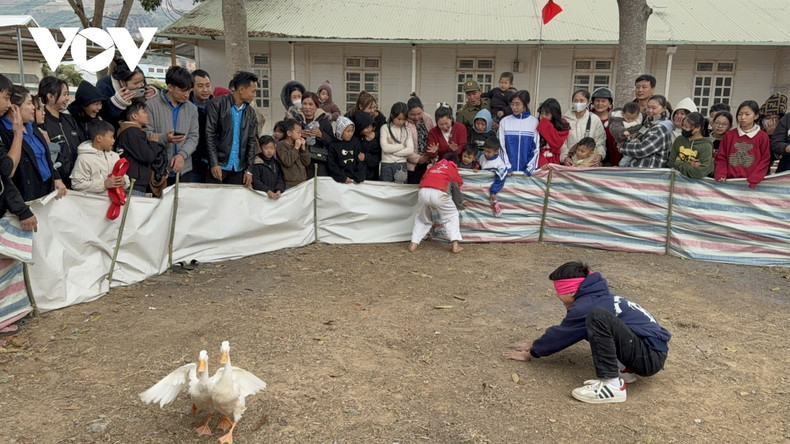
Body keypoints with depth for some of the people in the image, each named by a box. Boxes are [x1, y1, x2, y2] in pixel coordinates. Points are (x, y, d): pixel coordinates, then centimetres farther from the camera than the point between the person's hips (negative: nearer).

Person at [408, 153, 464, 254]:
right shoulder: (452, 168, 25)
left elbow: (423, 179, 30)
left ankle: (414, 244, 18)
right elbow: (460, 183, 30)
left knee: (421, 218, 26)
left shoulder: (433, 167, 33)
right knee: (452, 216, 18)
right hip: (438, 193, -3)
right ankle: (455, 245, 8)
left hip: (423, 191, 3)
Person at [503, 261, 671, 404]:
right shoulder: (594, 296, 12)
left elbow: (561, 334, -3)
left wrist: (529, 354, 11)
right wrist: (532, 345, 29)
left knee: (597, 316, -29)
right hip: (651, 353, 10)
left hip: (650, 356, -10)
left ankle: (612, 384, -22)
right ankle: (625, 368, 9)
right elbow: (562, 331, 24)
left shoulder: (586, 306, -16)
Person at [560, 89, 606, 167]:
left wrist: (600, 155, -15)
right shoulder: (566, 119, 9)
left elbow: (600, 143, 5)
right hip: (571, 163, 1)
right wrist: (564, 157, -12)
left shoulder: (594, 119, 7)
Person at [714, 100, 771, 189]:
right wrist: (720, 175, -8)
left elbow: (765, 161, 1)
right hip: (730, 181, 2)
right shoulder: (729, 135, 9)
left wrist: (753, 181, -11)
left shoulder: (763, 137, 3)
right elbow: (721, 158, 8)